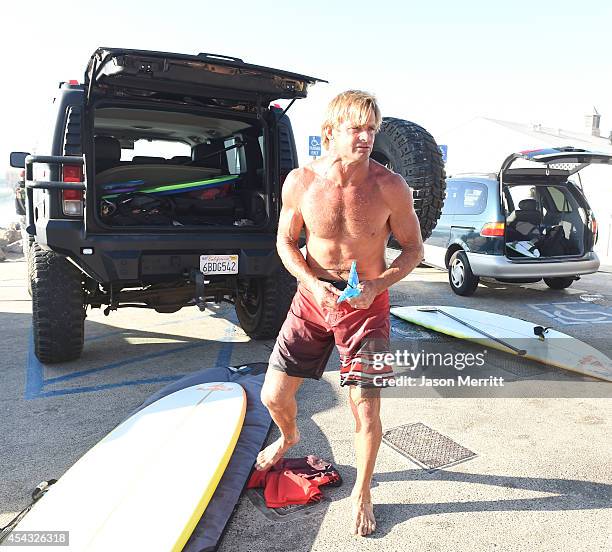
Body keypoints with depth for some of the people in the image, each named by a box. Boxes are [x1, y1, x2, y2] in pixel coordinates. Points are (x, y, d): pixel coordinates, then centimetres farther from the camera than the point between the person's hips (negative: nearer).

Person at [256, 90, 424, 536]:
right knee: (273, 395, 7)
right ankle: (289, 437, 46)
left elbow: (414, 249, -2)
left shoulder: (390, 186, -13)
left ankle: (362, 495, 29)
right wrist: (313, 283, -14)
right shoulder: (300, 181, -10)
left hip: (366, 305, -2)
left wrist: (377, 286, -19)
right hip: (312, 298, 2)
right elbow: (285, 241, 3)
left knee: (366, 408, 0)